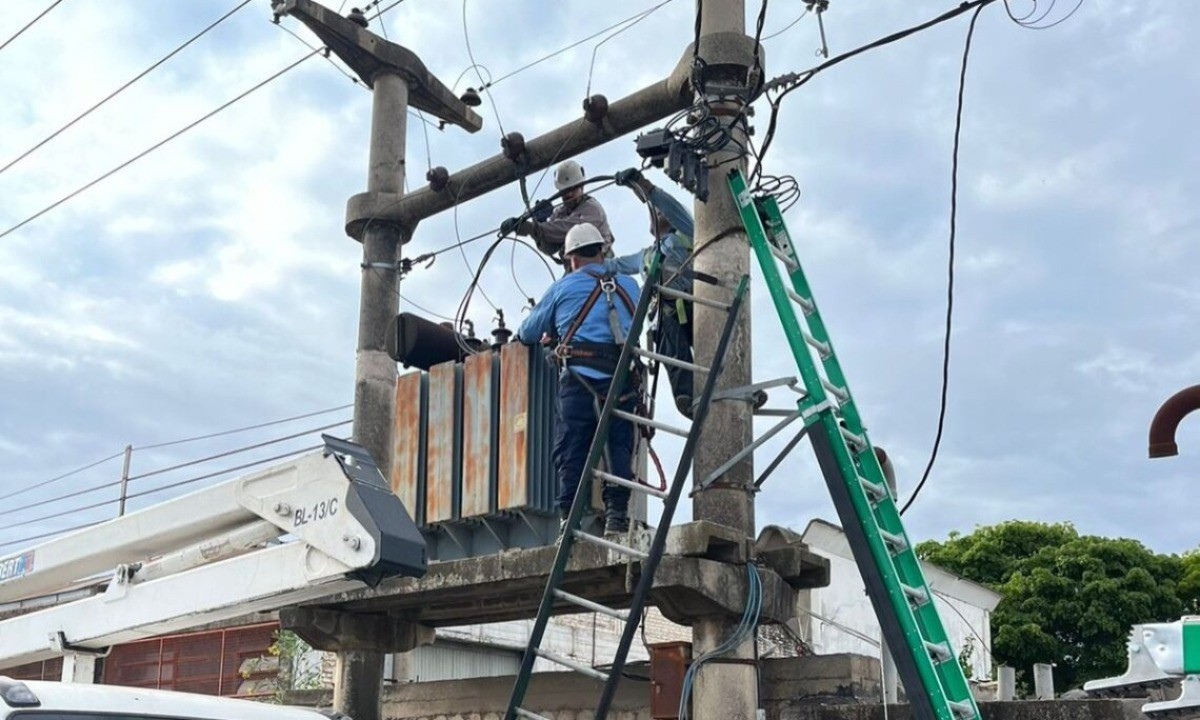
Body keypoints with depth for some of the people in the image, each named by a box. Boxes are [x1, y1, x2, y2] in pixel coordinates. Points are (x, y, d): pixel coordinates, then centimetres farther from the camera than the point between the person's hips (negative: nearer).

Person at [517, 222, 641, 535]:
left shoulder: (563, 287, 9)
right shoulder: (629, 285, 17)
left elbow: (529, 333, 18)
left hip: (580, 380, -2)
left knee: (571, 451, 0)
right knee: (619, 447, 4)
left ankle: (570, 518, -6)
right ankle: (616, 512, -5)